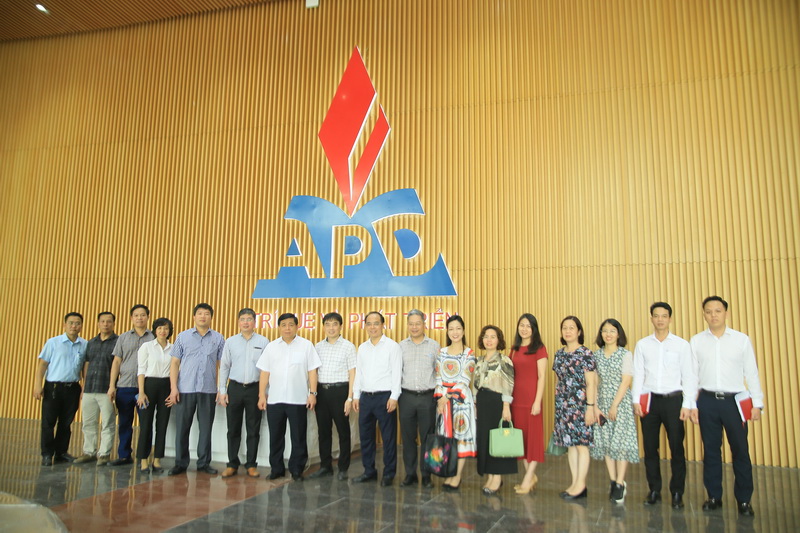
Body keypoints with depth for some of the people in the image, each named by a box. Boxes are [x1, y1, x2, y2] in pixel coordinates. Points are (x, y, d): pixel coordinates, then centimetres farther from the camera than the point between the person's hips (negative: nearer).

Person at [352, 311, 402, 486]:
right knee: (365, 436, 11)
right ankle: (369, 471, 24)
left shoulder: (392, 346, -4)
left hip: (384, 397, -5)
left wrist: (394, 397, -14)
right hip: (365, 397, 6)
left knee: (388, 437, 2)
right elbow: (358, 373, 15)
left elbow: (396, 373, -9)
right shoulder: (362, 348, 13)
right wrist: (356, 396, 9)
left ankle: (389, 473, 14)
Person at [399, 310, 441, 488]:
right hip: (407, 396, 1)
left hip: (428, 397, -1)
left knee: (427, 438, 4)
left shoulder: (434, 346, 3)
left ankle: (427, 475, 16)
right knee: (408, 438, 7)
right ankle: (410, 474, 19)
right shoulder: (401, 346, 6)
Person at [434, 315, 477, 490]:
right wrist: (440, 399, -7)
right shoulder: (441, 352, 9)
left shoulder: (469, 353, -2)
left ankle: (458, 476, 6)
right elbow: (438, 378, 5)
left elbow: (465, 380, -9)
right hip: (443, 399, 4)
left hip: (461, 399, -3)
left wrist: (448, 397, -14)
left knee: (461, 434, -3)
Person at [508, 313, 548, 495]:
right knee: (519, 436, 10)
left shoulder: (539, 349, -4)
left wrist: (537, 401, -13)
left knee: (533, 435, 1)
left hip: (531, 397, -6)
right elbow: (510, 375, 13)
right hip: (516, 398, 6)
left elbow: (541, 377, -8)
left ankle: (528, 478, 9)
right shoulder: (514, 349, 12)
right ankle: (530, 475, 22)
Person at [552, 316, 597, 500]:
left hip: (580, 403, -6)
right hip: (563, 404, 6)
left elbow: (591, 383, -9)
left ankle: (580, 485, 6)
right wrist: (557, 404, 14)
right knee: (569, 444, 9)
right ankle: (575, 483, 17)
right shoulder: (559, 354, 11)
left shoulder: (586, 353, -6)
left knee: (581, 443, -2)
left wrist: (590, 407, -14)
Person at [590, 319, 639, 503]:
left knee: (620, 441, -4)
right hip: (602, 402, 4)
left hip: (621, 402, -4)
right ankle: (613, 481, 15)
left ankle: (620, 483, 5)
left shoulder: (626, 355, -3)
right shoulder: (596, 355, 8)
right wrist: (594, 405, -2)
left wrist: (615, 405, -12)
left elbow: (626, 381, -8)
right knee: (604, 440, 5)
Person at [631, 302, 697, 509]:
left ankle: (677, 493, 15)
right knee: (650, 447, 7)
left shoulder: (681, 345, 2)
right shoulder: (642, 345, 6)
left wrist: (687, 404, -5)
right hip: (650, 400, 2)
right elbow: (638, 375, 6)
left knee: (677, 447, 2)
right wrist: (636, 400, -1)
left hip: (673, 399, -1)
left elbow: (688, 376, 1)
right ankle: (654, 490, 19)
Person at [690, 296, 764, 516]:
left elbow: (751, 372, 4)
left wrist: (757, 403, 0)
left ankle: (744, 500, 16)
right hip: (707, 400, 1)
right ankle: (714, 497, 20)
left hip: (734, 400, -1)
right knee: (711, 450, 9)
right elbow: (692, 374, 5)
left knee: (740, 450, 2)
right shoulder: (696, 341, 4)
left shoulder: (742, 339, 3)